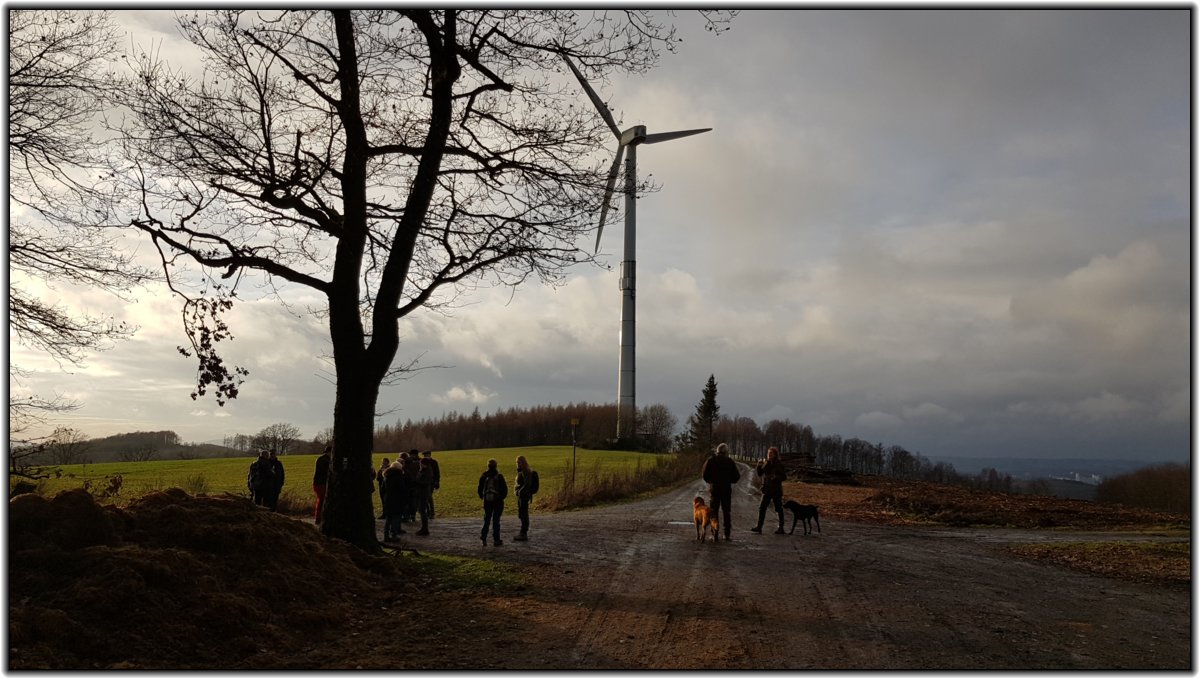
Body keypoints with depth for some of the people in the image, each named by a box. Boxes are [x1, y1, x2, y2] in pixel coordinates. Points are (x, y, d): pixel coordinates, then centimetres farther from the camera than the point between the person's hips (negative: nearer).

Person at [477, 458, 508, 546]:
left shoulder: (483, 476, -2)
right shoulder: (499, 476, -11)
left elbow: (480, 489, 4)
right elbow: (504, 488, -10)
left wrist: (482, 497, 20)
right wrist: (502, 497, 7)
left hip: (487, 501, 2)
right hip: (498, 500, -2)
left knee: (487, 519, 15)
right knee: (496, 520, 4)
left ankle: (483, 536, 2)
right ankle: (496, 540, 5)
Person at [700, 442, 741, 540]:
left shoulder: (711, 460, -3)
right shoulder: (730, 461, -3)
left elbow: (704, 473, -3)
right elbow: (736, 476, -3)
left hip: (714, 488, -1)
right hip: (727, 489, 1)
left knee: (714, 511, 4)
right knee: (726, 511, 9)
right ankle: (727, 534, 7)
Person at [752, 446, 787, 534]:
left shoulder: (779, 464, -7)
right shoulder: (765, 463, 6)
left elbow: (784, 476, -7)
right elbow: (759, 474, 7)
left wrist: (776, 477, -24)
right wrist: (759, 466, -10)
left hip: (776, 489, -5)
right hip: (767, 489, 5)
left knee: (779, 509, 4)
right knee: (762, 508, 0)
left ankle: (781, 528, 13)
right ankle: (759, 527, 2)